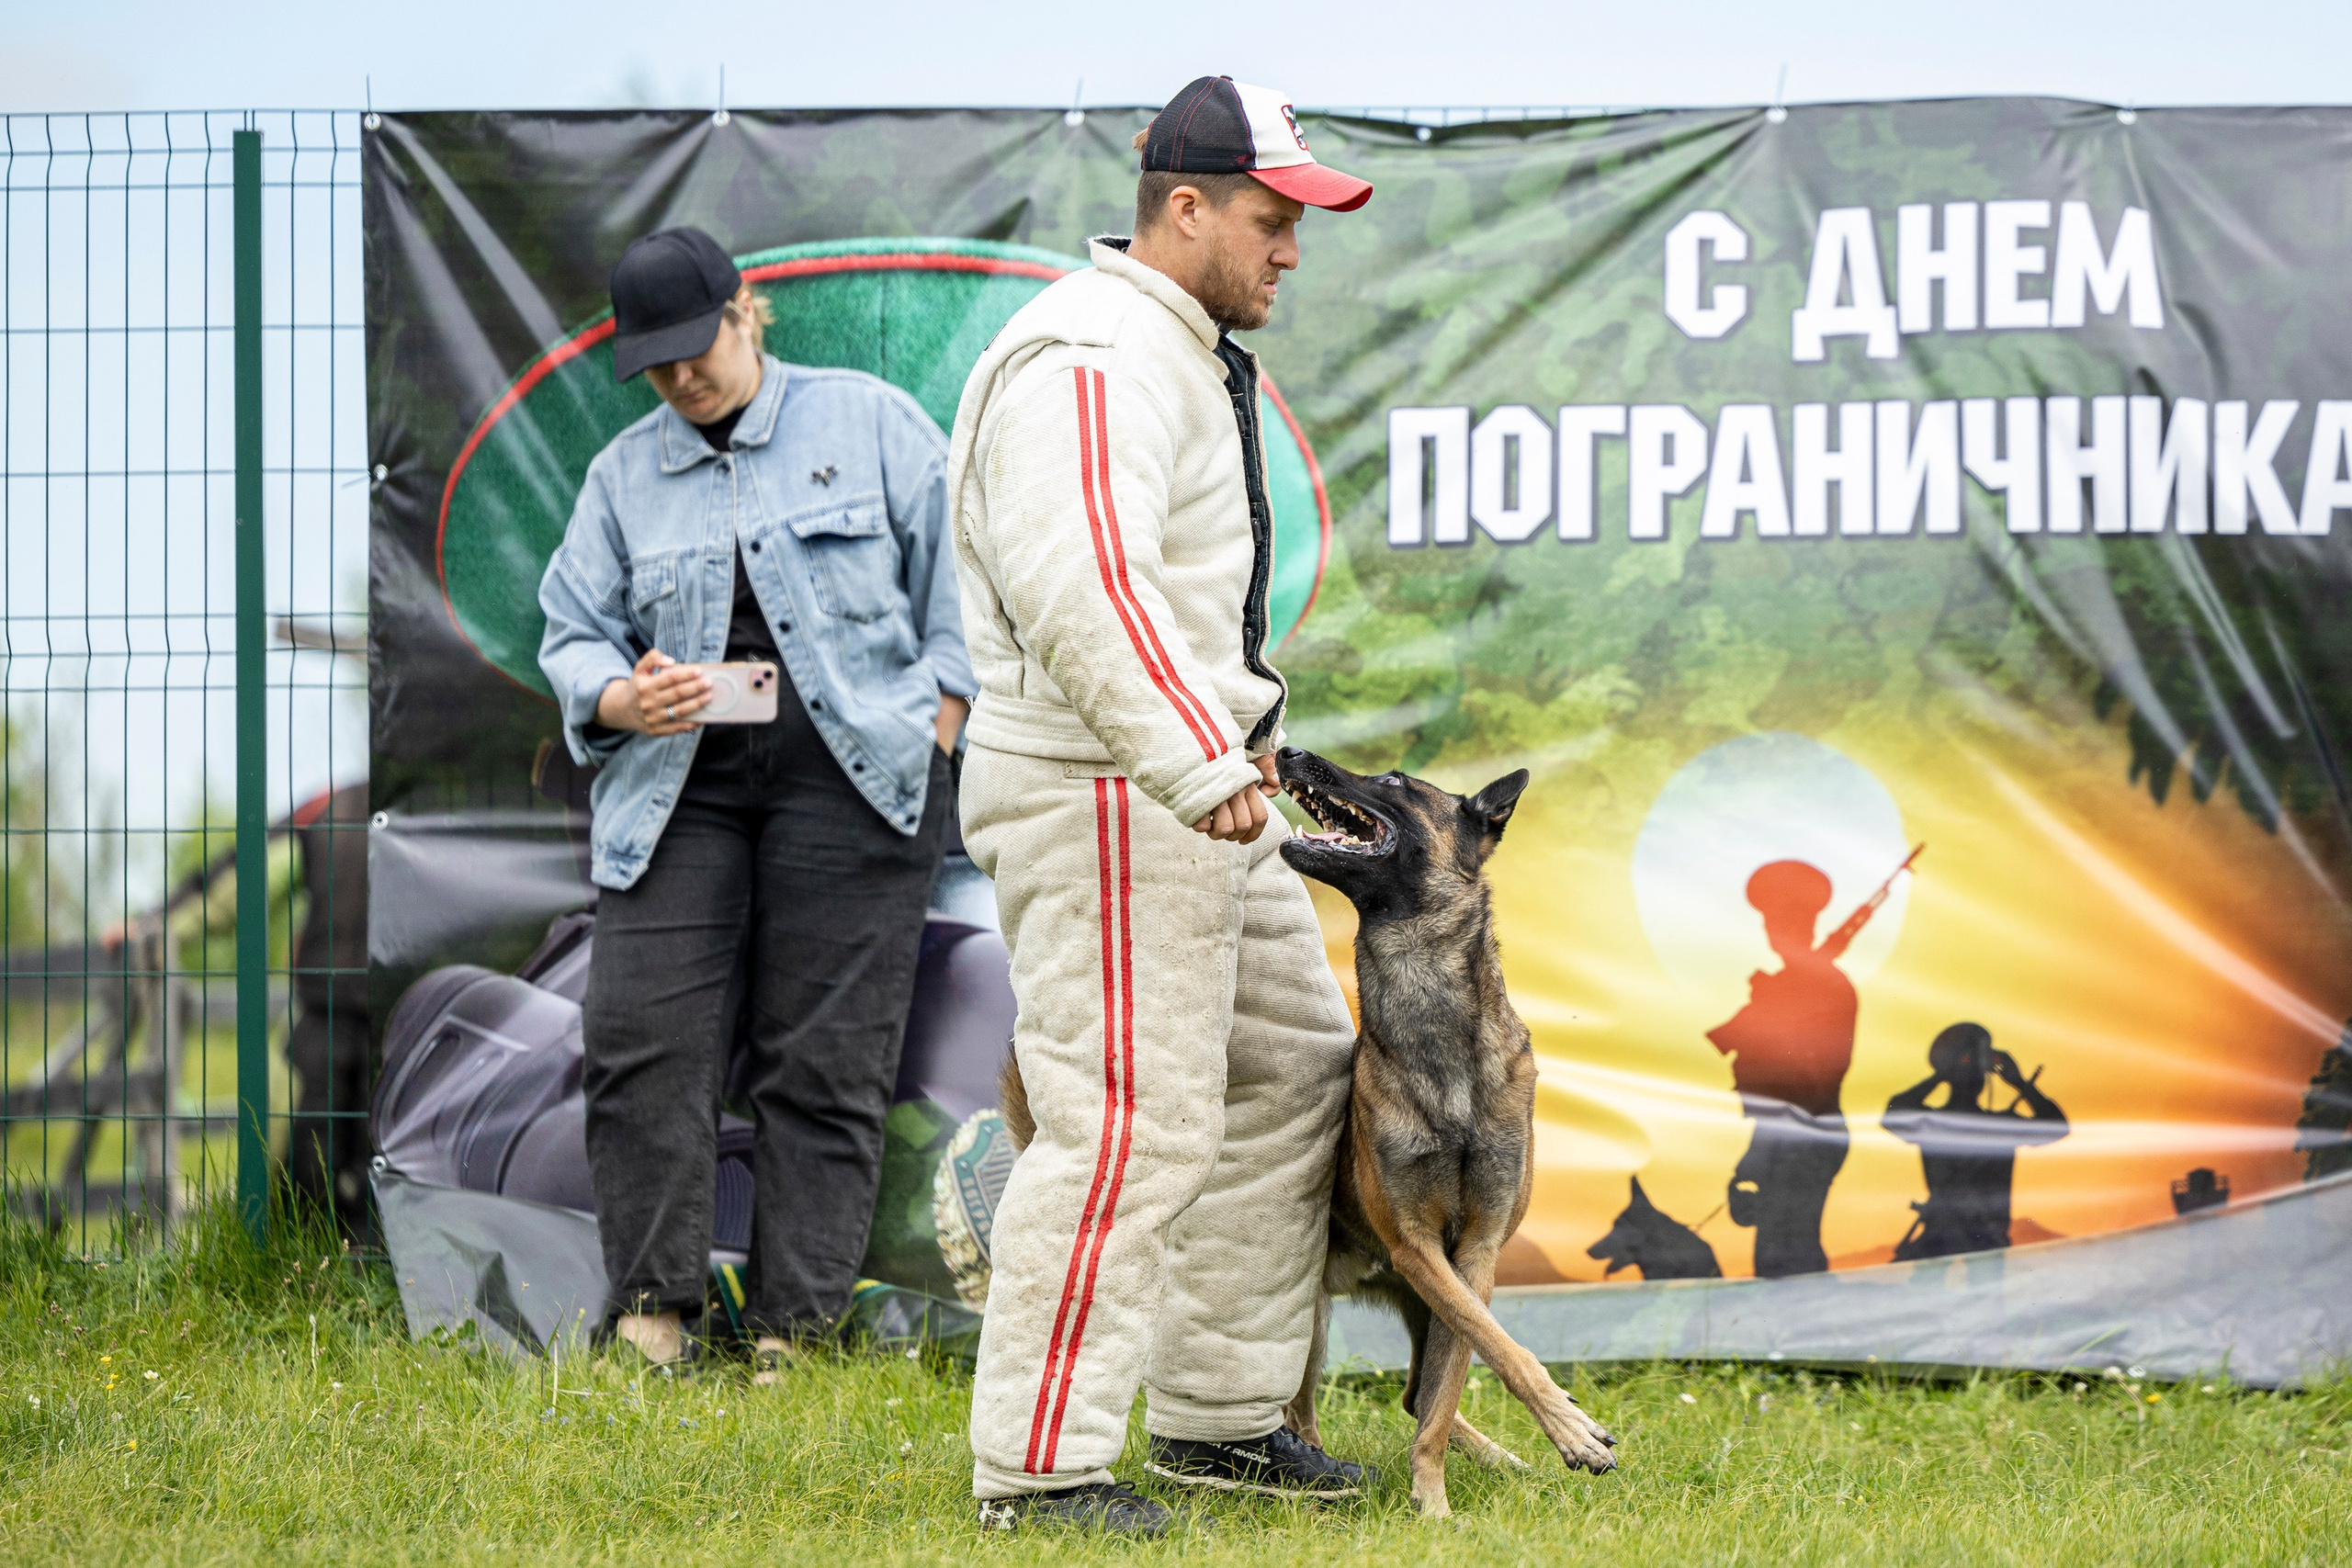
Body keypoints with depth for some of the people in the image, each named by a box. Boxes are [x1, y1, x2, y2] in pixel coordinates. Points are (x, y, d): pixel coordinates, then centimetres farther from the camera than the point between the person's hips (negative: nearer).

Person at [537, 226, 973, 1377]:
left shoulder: (870, 426, 6)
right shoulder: (624, 474, 14)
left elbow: (960, 578, 6)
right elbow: (574, 634, 13)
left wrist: (937, 723, -2)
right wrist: (621, 702, -9)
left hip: (849, 778, -3)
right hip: (678, 788, 3)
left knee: (824, 1057, -4)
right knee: (641, 1038, -9)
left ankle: (794, 1327, 0)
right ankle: (653, 1310, -4)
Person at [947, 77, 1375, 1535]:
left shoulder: (1183, 354, 18)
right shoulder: (1096, 362, -18)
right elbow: (1080, 587, -31)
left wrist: (1235, 745, 26)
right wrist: (1202, 766, -35)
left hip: (1197, 792, 11)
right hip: (1103, 800, -11)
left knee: (1292, 1074, 15)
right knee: (1132, 1125, -12)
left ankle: (1220, 1414, 23)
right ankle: (1040, 1465, -8)